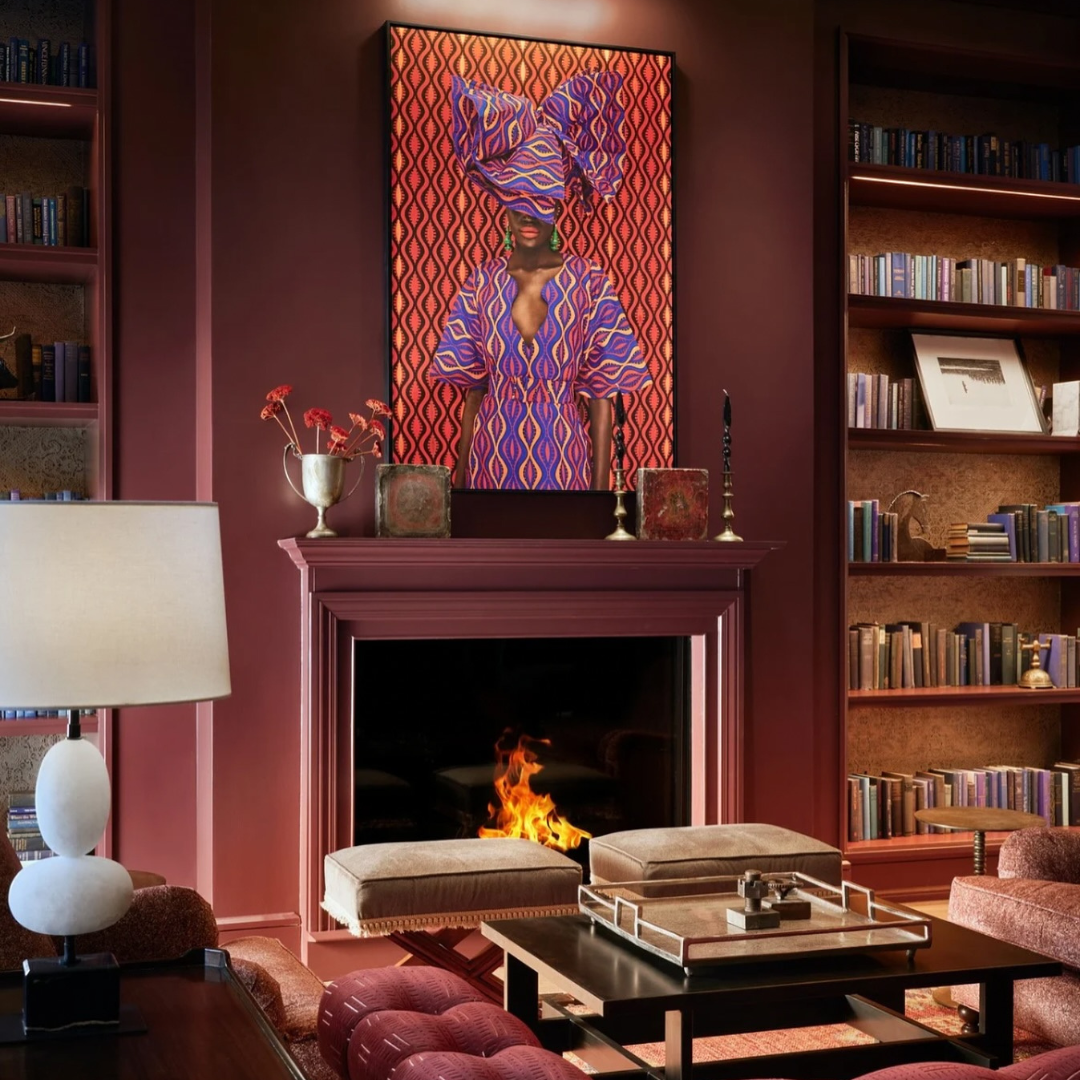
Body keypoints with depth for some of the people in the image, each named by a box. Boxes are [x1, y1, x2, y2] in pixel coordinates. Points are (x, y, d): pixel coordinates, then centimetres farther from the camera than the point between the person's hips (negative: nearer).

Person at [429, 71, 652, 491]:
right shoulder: (483, 282, 0)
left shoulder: (589, 282, -5)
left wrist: (601, 484, -7)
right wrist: (460, 475, 4)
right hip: (494, 459, 2)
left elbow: (601, 397, -5)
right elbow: (472, 391, 4)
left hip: (563, 464, -1)